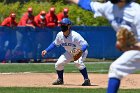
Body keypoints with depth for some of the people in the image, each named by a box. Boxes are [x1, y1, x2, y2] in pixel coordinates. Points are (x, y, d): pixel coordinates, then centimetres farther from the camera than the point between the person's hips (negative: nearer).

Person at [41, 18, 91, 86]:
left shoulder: (75, 35, -33)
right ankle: (60, 80, 23)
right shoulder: (60, 35, -15)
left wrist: (80, 51, -55)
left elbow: (85, 44, -35)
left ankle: (86, 80, -25)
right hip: (69, 52, 6)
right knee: (58, 64, -5)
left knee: (78, 62, -36)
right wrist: (46, 50, -8)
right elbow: (54, 44, 3)